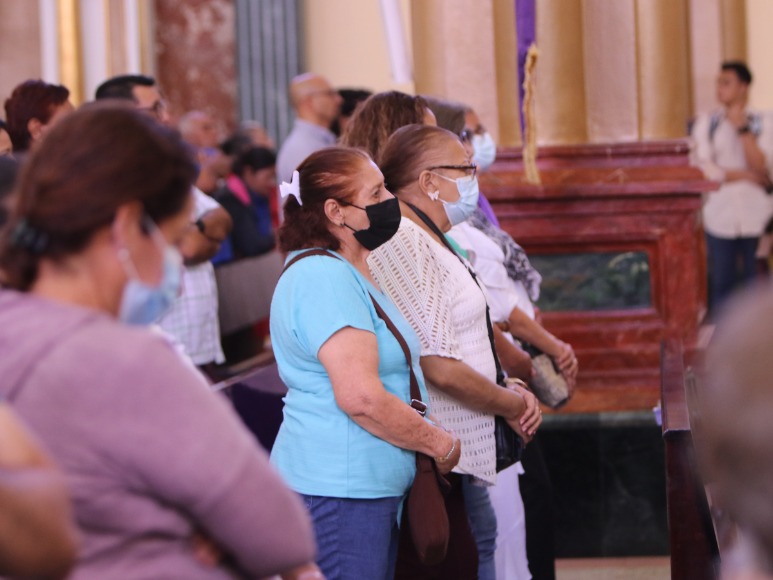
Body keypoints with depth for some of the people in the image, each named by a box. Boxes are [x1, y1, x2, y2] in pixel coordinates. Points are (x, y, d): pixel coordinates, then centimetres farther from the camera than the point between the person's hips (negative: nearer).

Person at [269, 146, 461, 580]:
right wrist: (441, 444, -11)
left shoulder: (353, 273, 18)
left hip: (375, 490, 11)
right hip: (338, 491, -11)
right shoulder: (323, 277, -17)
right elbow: (361, 397, -24)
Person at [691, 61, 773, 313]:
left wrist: (742, 128, -14)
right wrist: (748, 175, -8)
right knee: (722, 285, 4)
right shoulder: (706, 124, 5)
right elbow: (704, 170, -5)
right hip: (720, 214, 1)